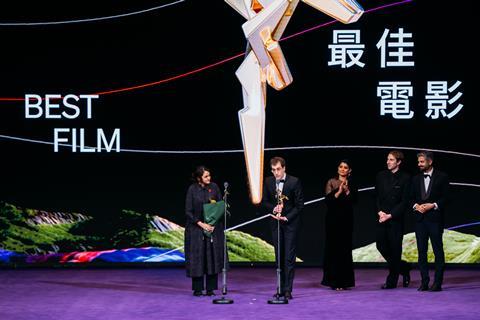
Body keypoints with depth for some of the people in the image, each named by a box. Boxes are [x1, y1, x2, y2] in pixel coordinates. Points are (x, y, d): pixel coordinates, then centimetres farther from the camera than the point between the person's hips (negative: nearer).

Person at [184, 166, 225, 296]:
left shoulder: (214, 187, 0)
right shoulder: (192, 189, -6)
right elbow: (188, 211, -5)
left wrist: (214, 223, -8)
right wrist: (201, 224, -12)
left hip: (213, 228, 2)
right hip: (196, 228, -2)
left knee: (212, 257, 1)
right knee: (197, 258, -1)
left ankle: (210, 288, 7)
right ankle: (197, 288, 6)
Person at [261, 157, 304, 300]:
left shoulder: (294, 182, -9)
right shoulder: (268, 182, 3)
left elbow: (299, 205, -8)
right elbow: (264, 202, 8)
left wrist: (287, 217, -16)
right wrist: (273, 208, -12)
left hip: (290, 223, -4)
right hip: (276, 223, 4)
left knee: (289, 257, -7)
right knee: (279, 257, 7)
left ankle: (287, 290, -6)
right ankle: (281, 288, 13)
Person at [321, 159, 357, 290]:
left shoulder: (351, 185, 11)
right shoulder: (331, 182, 2)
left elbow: (354, 200, -1)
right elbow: (328, 200, -7)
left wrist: (347, 191, -14)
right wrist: (339, 192, -18)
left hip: (346, 219, 2)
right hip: (333, 218, -2)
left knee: (345, 249, 1)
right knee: (333, 248, -2)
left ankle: (344, 281, 5)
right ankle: (333, 281, 2)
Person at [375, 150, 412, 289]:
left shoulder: (405, 178, -4)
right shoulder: (381, 176, 9)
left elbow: (405, 202, -7)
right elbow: (376, 196, 11)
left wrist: (390, 215, -13)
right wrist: (379, 211, -6)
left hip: (396, 219, -4)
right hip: (382, 218, 5)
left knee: (395, 249, -1)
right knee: (381, 246, 3)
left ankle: (391, 281, 7)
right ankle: (403, 268, 25)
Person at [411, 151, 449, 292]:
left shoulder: (442, 177, 1)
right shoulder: (416, 179, 14)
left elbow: (446, 197, -2)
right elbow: (412, 197, 14)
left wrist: (433, 205, -14)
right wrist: (416, 205, -5)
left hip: (435, 218, -4)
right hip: (420, 218, 4)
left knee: (438, 251, -3)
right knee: (421, 251, 4)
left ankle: (437, 282, 0)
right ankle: (424, 282, 8)